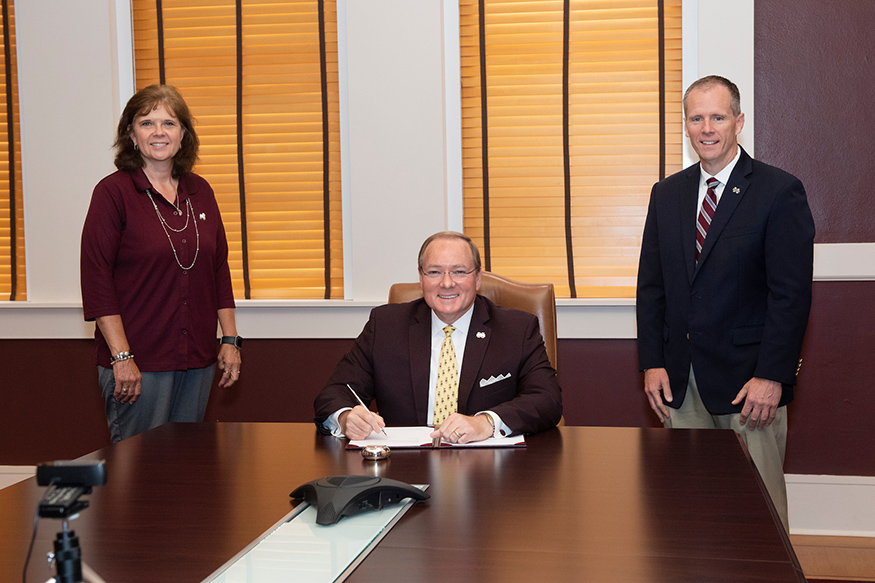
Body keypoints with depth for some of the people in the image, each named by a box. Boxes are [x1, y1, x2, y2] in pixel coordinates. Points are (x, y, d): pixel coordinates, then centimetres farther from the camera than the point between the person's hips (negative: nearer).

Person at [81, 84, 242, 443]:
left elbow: (219, 268, 15)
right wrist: (121, 357, -15)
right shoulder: (113, 192, -6)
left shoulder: (200, 192, 10)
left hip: (197, 359, 5)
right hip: (138, 362, -5)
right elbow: (96, 279, -10)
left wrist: (230, 339, 10)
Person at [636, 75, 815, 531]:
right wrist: (652, 363, 3)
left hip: (749, 378, -4)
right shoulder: (666, 194, 12)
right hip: (680, 381, 4)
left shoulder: (779, 192, -4)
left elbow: (792, 294, -9)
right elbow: (651, 285, 12)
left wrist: (772, 376, -15)